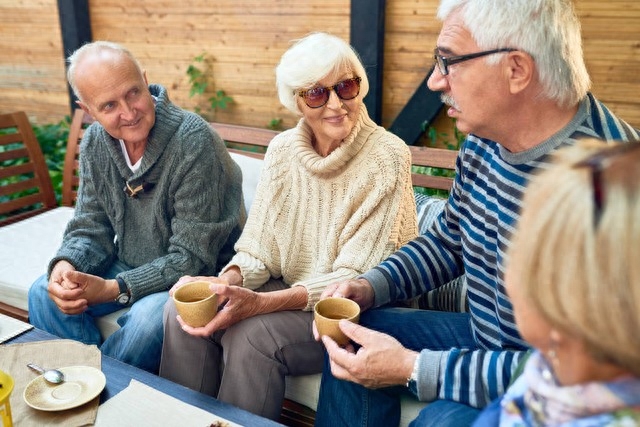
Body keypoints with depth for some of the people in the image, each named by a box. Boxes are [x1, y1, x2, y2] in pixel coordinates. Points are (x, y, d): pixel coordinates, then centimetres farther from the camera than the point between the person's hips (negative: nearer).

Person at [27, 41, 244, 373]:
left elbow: (192, 258, -24)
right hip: (131, 267, 6)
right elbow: (91, 228, 3)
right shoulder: (96, 142, -4)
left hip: (198, 275, -6)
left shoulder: (193, 142, -26)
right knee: (45, 293, -6)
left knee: (150, 316, -33)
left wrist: (113, 289, -29)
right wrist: (65, 266, -19)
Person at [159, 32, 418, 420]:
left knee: (251, 334, -28)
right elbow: (259, 248, 0)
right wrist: (226, 282, -23)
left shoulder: (387, 156, -17)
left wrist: (261, 303, -31)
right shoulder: (283, 150, -1)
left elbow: (357, 277, -19)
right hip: (286, 290, 5)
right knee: (182, 310, -14)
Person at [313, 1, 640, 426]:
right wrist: (370, 286, -5)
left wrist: (412, 370, -26)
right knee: (357, 332, 3)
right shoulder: (484, 144, -4)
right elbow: (448, 241, 12)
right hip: (487, 341, 8)